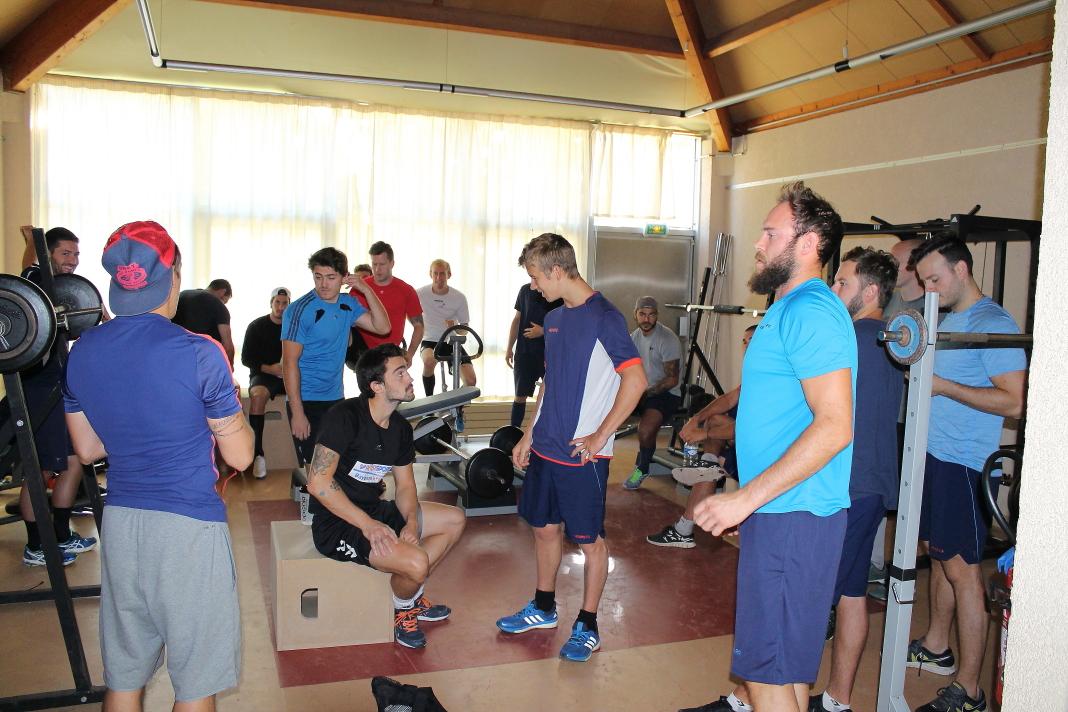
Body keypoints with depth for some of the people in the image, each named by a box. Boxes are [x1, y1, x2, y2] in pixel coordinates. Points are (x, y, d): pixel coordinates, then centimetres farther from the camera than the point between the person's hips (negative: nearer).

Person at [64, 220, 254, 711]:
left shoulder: (81, 352, 1)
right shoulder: (198, 355, -15)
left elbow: (87, 449, 12)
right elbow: (240, 456, -9)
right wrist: (232, 405, 8)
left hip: (120, 522, 6)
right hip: (189, 524, -5)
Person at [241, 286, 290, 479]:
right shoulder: (257, 326, 5)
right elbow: (246, 358, 3)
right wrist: (269, 368, -12)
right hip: (263, 374, -1)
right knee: (258, 395, -36)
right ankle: (258, 454, -33)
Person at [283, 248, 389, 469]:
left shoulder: (348, 304, 5)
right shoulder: (299, 311, -13)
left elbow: (382, 327, 1)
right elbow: (290, 363, -15)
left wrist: (366, 290, -9)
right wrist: (297, 413, -19)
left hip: (336, 399, 6)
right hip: (307, 401, -6)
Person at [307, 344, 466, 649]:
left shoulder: (400, 427, 4)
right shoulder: (345, 416, -21)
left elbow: (405, 485, 10)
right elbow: (318, 482, -25)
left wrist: (412, 522, -11)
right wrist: (368, 525, -26)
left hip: (374, 511, 9)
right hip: (336, 523, -9)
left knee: (454, 520, 6)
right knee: (417, 562, -26)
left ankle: (411, 596, 17)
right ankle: (401, 611, 8)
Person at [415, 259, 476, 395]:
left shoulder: (459, 297, -8)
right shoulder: (420, 293, -11)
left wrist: (455, 327, -21)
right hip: (430, 341, -1)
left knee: (470, 381, -16)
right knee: (429, 361, -38)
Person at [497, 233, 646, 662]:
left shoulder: (604, 318, -14)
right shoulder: (553, 320, 11)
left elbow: (636, 380, -19)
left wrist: (600, 436, -18)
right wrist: (530, 436, 16)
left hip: (583, 453, -8)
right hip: (545, 448, 8)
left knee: (590, 540, 5)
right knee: (545, 527, 17)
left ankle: (587, 627, 19)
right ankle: (544, 609, 35)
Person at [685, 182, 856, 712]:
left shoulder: (810, 311, -17)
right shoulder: (793, 308, 17)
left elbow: (834, 425, -25)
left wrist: (745, 499, -25)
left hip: (792, 516, -10)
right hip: (782, 510, 10)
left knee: (767, 669, -2)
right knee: (786, 663, 20)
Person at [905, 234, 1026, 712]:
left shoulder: (993, 324, -15)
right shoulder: (947, 318, 13)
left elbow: (1014, 402, -21)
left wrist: (944, 386, -21)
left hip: (963, 464, -9)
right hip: (934, 455, 9)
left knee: (962, 569, -3)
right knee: (938, 554, 19)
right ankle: (936, 647, 36)